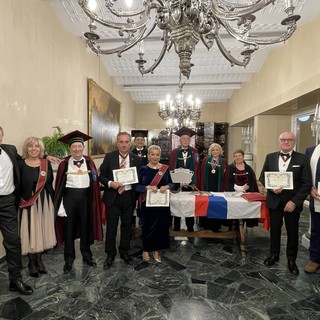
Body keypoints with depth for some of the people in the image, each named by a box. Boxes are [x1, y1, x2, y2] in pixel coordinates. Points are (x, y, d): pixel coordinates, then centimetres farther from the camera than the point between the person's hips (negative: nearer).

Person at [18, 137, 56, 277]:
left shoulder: (46, 163, 3)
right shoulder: (20, 164, -4)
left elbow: (50, 184, 3)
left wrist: (52, 201, -1)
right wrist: (18, 202, -9)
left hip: (44, 202, 2)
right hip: (27, 203, -2)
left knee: (42, 230, 10)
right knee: (30, 231, 4)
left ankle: (39, 260, 27)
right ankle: (31, 263, 22)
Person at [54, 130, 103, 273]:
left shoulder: (89, 162, 1)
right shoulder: (64, 164, -3)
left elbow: (94, 182, 2)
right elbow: (59, 185, -2)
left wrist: (94, 201, -4)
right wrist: (60, 204, -7)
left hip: (85, 197, 1)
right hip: (69, 197, -1)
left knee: (86, 228, 14)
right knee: (69, 229, 9)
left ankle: (87, 256, 32)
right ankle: (69, 260, 26)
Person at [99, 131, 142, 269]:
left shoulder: (137, 159, 0)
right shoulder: (109, 157, -4)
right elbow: (101, 175, -2)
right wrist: (110, 183, -20)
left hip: (129, 197, 2)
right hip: (112, 197, -1)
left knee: (127, 226, 14)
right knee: (111, 227, 7)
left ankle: (124, 252, 34)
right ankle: (110, 254, 27)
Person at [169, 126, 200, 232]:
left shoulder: (194, 151, 2)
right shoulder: (174, 152, 2)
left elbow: (196, 168, -3)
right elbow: (171, 168, -1)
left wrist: (190, 181, -12)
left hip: (191, 183, 0)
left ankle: (190, 228, 22)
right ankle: (176, 228, 21)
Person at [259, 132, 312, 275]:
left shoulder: (302, 159, -6)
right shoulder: (270, 157, 2)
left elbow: (307, 183, -7)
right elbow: (262, 177, 6)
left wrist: (295, 201, -14)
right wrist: (271, 187, -13)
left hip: (293, 202, -1)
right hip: (274, 201, 2)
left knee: (292, 232, 12)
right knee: (274, 229, 14)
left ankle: (291, 260, 30)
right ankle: (274, 255, 33)